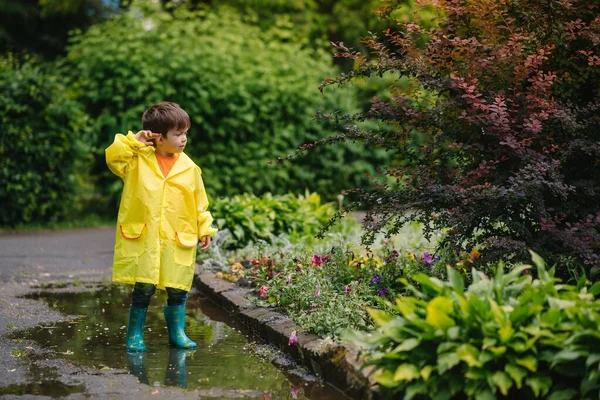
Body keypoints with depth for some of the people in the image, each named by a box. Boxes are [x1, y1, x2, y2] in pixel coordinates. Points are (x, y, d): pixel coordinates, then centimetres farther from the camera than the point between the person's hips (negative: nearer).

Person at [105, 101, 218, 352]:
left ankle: (177, 332, 25)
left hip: (179, 240, 2)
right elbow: (113, 158, -10)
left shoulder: (189, 168, 5)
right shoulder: (138, 159, 1)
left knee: (177, 289, 7)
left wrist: (205, 229, 10)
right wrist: (134, 141, -12)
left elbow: (200, 201, 11)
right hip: (142, 238, -2)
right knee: (143, 289, 0)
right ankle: (135, 335, 15)